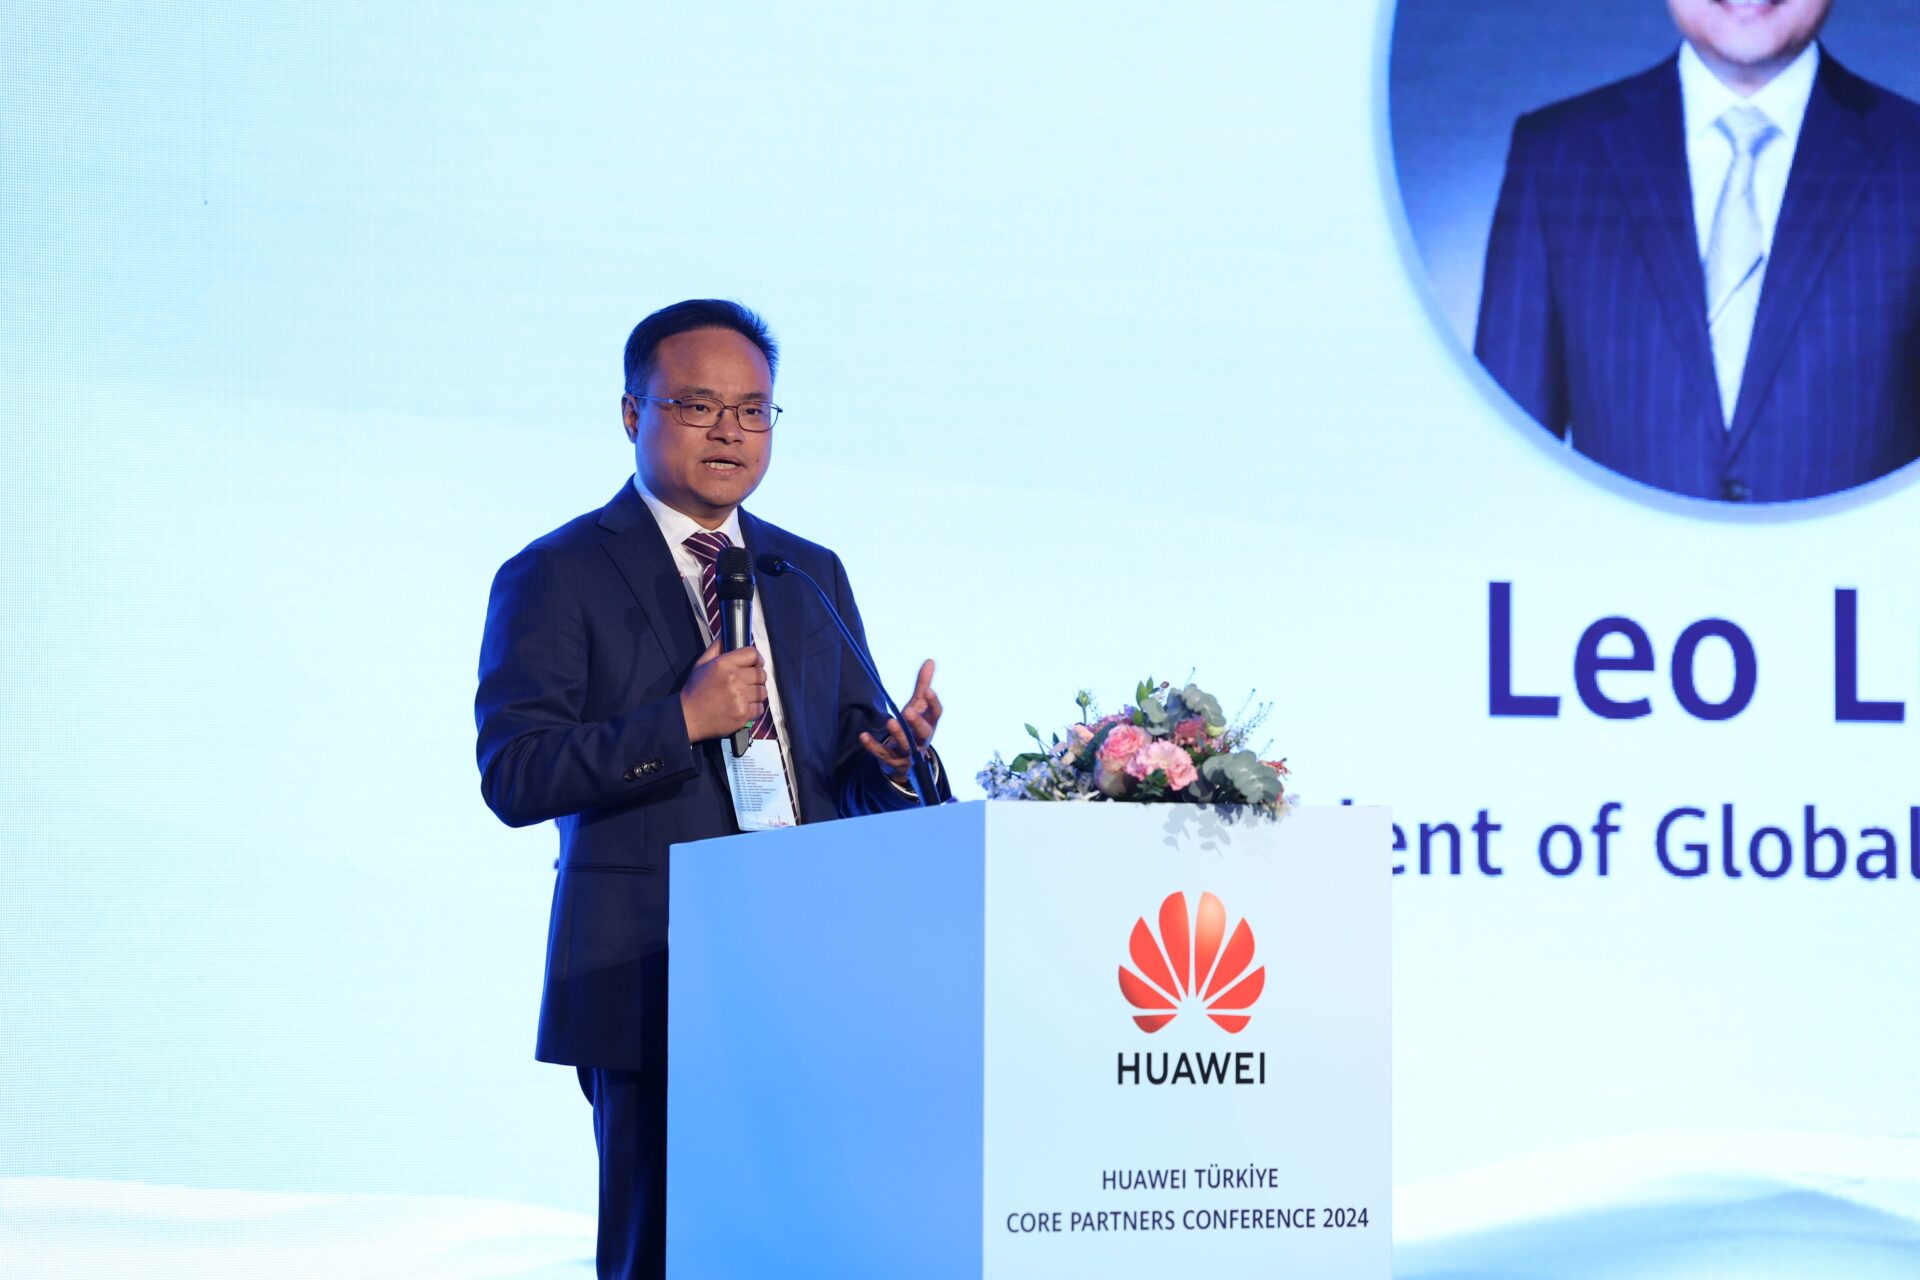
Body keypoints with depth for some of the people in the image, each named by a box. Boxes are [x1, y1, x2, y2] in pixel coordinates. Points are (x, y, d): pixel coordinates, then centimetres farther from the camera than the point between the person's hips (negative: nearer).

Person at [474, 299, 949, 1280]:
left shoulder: (812, 574, 18)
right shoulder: (556, 576, 1)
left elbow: (850, 770, 18)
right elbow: (512, 777, -8)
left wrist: (894, 755, -7)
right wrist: (680, 723, -18)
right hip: (651, 973, -4)